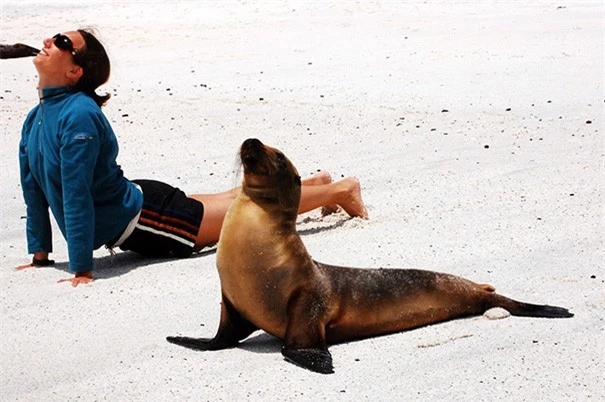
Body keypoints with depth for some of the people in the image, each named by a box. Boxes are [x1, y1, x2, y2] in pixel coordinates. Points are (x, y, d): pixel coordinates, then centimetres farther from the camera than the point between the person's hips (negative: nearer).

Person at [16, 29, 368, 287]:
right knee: (233, 200, 26)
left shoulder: (78, 116, -32)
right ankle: (314, 183, 47)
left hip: (148, 219, -8)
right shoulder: (36, 118, -4)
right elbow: (34, 188, 5)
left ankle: (339, 190, 29)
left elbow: (76, 196, -32)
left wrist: (82, 269, -31)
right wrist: (40, 254, 6)